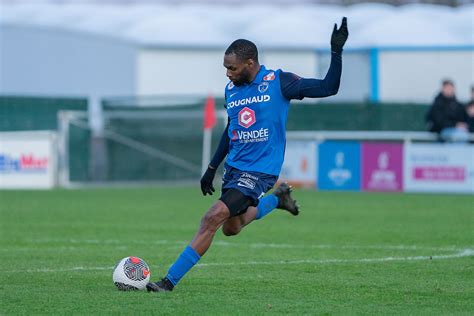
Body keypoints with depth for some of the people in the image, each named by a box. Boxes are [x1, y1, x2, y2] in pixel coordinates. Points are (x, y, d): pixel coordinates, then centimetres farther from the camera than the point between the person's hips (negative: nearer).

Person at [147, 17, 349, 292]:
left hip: (260, 170, -8)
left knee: (214, 217, -21)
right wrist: (212, 168, 21)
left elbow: (328, 88, -11)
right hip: (234, 166, 8)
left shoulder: (278, 82, -10)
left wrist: (336, 52, -21)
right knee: (231, 228, 19)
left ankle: (170, 281, -18)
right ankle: (277, 199, 42)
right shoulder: (231, 89, 7)